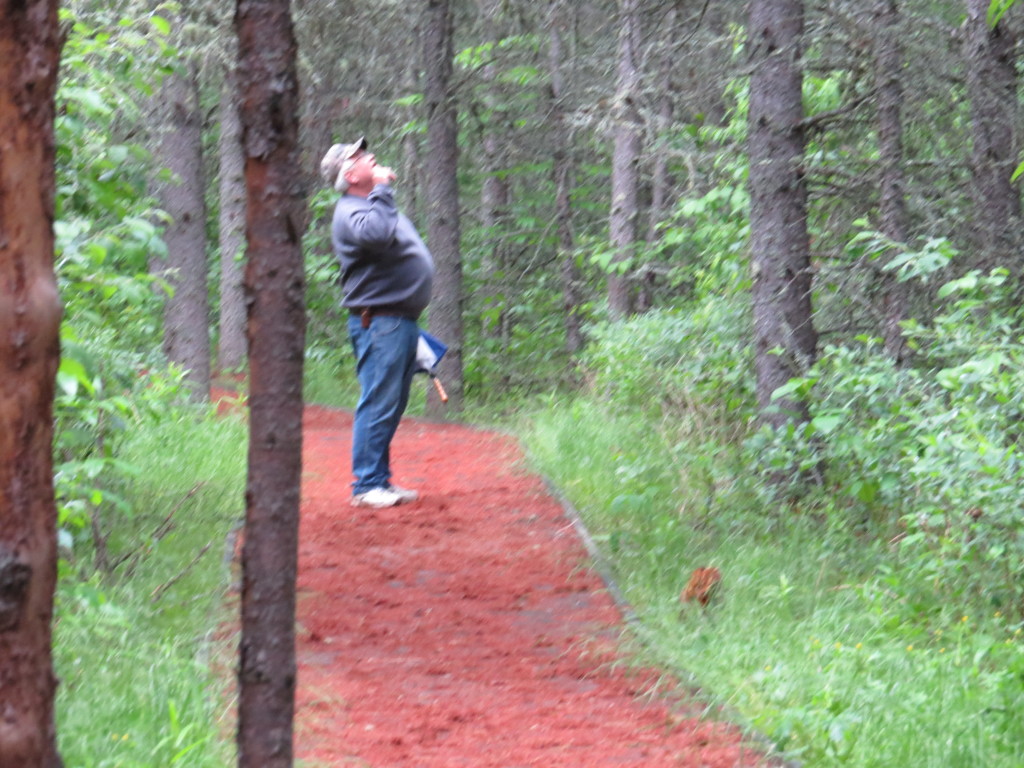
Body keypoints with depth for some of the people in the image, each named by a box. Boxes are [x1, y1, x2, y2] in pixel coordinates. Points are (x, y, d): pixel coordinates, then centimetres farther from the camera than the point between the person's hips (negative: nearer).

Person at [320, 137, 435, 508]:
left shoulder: (376, 204, 21)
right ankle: (366, 485, -7)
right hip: (379, 321, -10)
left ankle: (382, 480, 19)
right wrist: (382, 189, -22)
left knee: (392, 405, 13)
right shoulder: (351, 212, -12)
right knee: (378, 404, -10)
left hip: (402, 320, 10)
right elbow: (376, 234, -33)